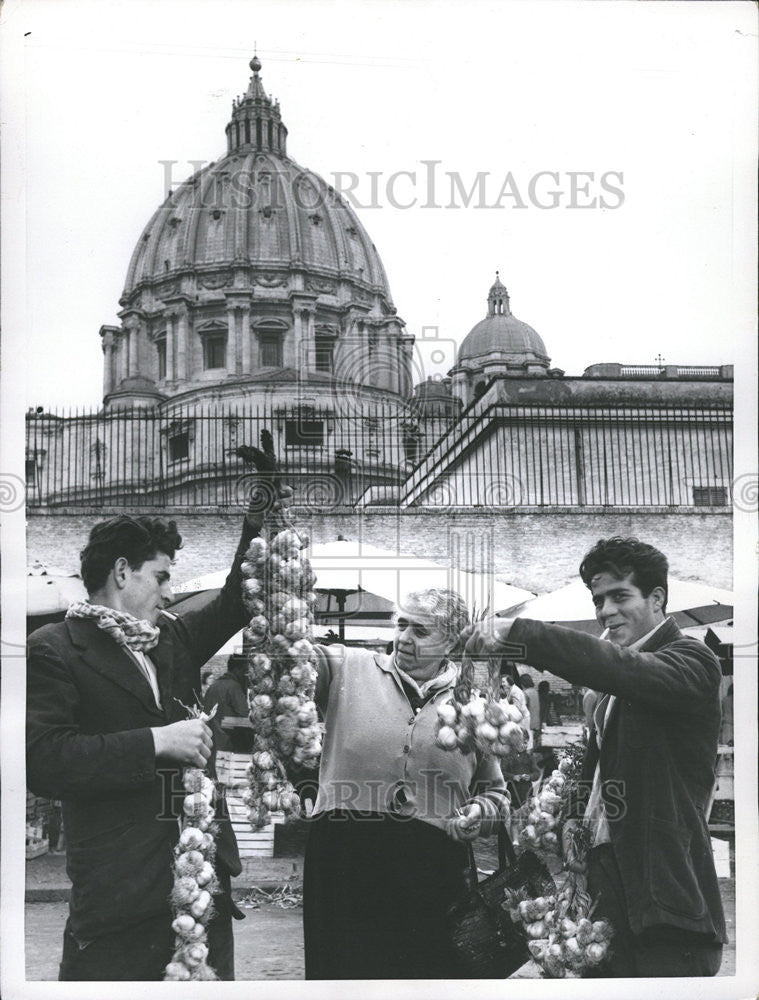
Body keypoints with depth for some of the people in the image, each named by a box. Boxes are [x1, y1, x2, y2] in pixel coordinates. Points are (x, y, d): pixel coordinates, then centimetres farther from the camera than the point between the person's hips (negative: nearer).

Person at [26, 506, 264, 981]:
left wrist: (262, 515, 14)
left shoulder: (174, 638, 14)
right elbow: (42, 759, -17)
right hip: (118, 894, -6)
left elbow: (238, 598, 24)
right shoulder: (54, 649, -6)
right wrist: (155, 742, -18)